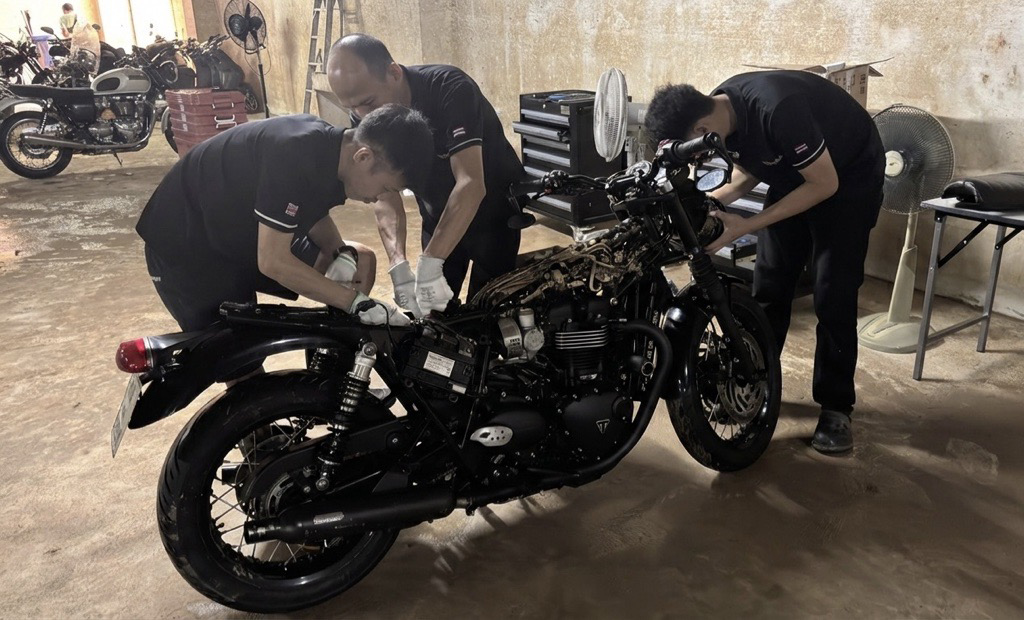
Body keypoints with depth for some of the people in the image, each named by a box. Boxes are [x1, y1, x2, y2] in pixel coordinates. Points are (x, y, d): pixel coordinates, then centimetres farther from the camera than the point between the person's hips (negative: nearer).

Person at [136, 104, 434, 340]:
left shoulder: (335, 148, -9)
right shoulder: (294, 153, -34)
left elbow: (314, 212, 10)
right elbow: (272, 262, -34)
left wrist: (343, 254, -11)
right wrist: (358, 302, -30)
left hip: (247, 241, 8)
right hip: (189, 251, -8)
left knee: (362, 262, -1)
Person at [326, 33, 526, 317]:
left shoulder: (451, 89, -31)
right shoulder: (364, 120, -15)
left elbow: (471, 184, -41)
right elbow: (385, 199, -17)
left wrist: (429, 264, -48)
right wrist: (399, 268, -34)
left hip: (493, 207, -4)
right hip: (437, 215, 5)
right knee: (432, 312, 7)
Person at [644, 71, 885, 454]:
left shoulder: (777, 109, -38)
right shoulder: (719, 110, -15)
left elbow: (825, 184, -29)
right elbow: (748, 171, 2)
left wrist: (746, 227, -30)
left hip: (848, 175, -7)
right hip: (792, 174, 7)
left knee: (832, 295, -9)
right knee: (768, 285, 4)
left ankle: (835, 407, 3)